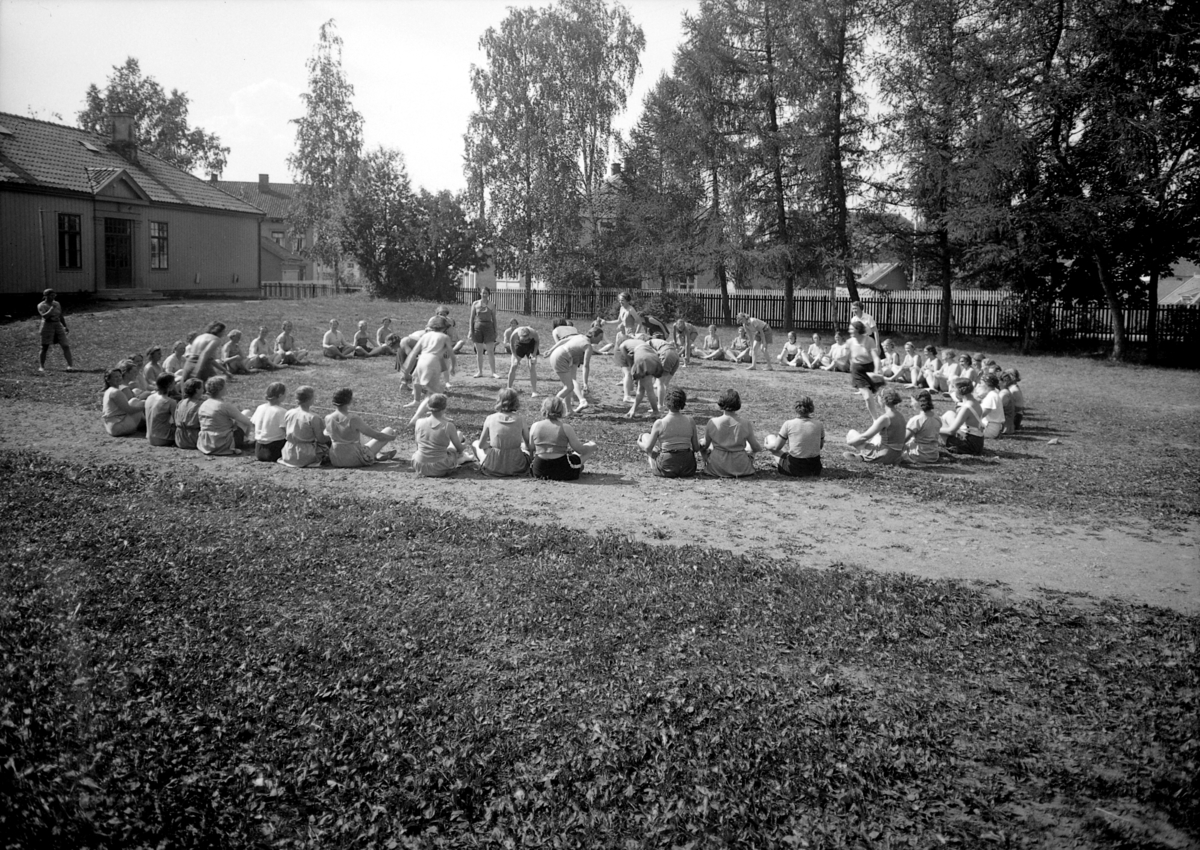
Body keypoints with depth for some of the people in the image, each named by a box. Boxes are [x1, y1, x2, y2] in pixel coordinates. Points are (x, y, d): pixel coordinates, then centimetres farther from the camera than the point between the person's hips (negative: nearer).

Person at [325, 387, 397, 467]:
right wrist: (392, 437, 3)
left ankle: (377, 455, 42)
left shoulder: (328, 419, -9)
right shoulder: (353, 419, -23)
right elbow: (376, 435, -15)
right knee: (389, 431, 6)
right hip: (355, 460, -6)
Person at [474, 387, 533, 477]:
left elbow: (481, 445, 4)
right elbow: (530, 446, 1)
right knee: (524, 446, 33)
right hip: (518, 468, 1)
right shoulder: (520, 419, -6)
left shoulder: (490, 419, -7)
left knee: (475, 443, 27)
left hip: (493, 469, -1)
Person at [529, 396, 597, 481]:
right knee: (592, 446, 13)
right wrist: (590, 444, 19)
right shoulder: (566, 428, -13)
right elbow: (580, 449, -4)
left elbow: (531, 448, 10)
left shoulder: (535, 426, -4)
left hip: (538, 471, 3)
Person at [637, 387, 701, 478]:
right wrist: (699, 443, 24)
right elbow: (696, 448, 1)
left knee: (645, 436, 18)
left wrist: (639, 444, 17)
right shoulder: (690, 421, -6)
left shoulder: (659, 423, -13)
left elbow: (648, 448, -5)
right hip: (688, 469, 3)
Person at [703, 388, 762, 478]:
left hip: (717, 469, -1)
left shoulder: (712, 423, -12)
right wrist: (760, 448, 23)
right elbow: (756, 448, -1)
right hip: (741, 470, 1)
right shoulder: (745, 424, -12)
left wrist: (701, 445, 24)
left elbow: (705, 445, 0)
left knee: (702, 444, 26)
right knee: (750, 447, 31)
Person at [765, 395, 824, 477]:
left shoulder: (788, 424, -12)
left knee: (770, 437, 15)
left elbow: (776, 447, -5)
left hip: (794, 469, -3)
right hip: (815, 469, 3)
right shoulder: (819, 426, -5)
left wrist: (767, 446, 18)